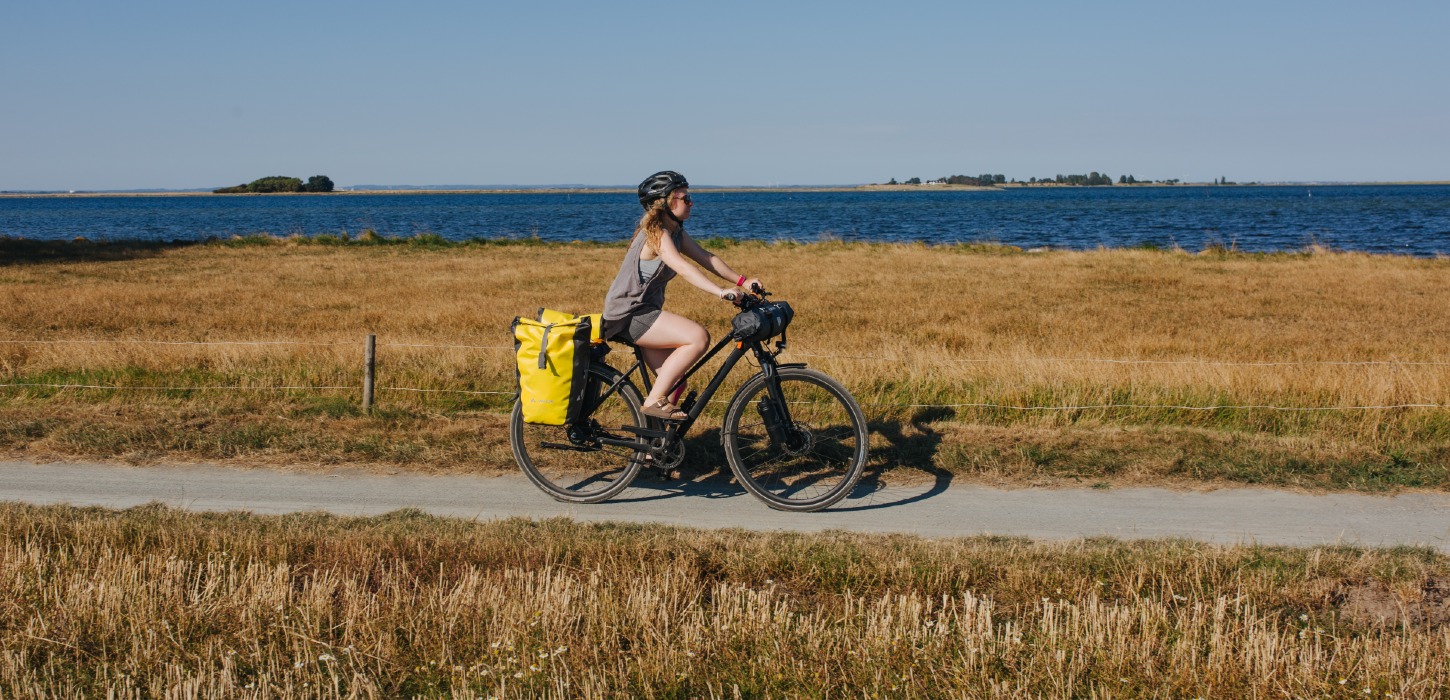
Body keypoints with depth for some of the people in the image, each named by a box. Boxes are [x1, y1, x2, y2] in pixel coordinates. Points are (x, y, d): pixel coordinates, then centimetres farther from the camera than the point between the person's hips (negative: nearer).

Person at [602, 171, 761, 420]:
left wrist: (742, 281, -5)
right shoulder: (656, 234, -18)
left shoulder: (676, 233, 11)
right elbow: (682, 266, -32)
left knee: (674, 384, 8)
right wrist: (720, 291, -44)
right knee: (699, 337, -23)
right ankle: (655, 401, -18)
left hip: (643, 311, 10)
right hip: (629, 315, -10)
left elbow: (706, 258, 7)